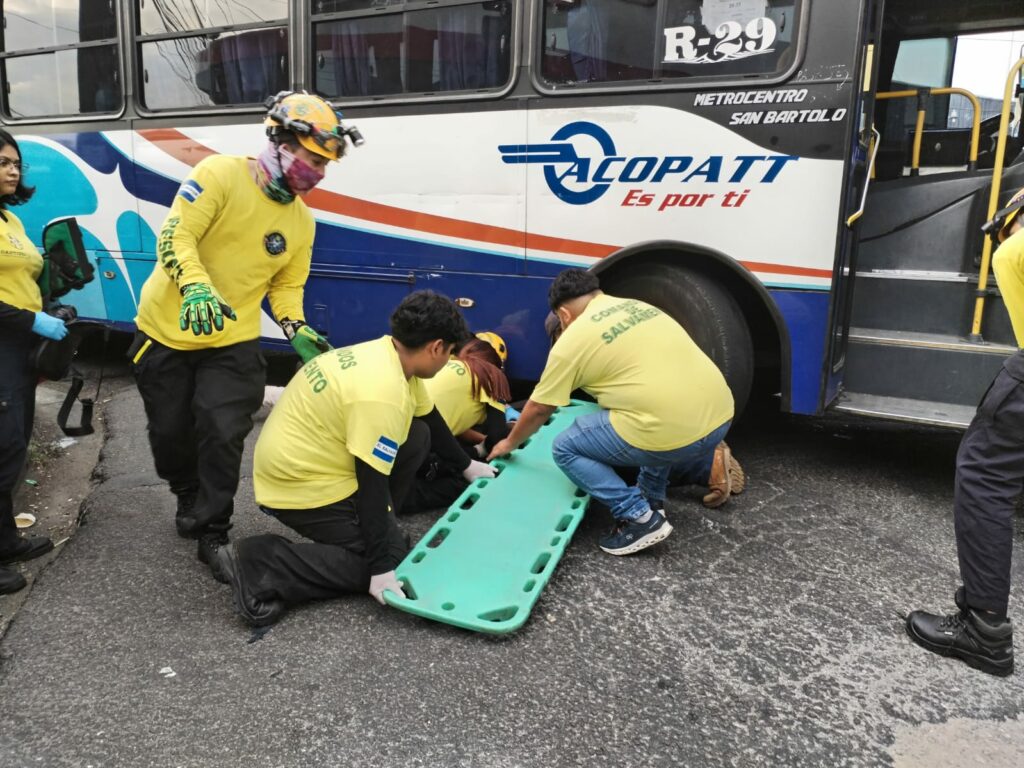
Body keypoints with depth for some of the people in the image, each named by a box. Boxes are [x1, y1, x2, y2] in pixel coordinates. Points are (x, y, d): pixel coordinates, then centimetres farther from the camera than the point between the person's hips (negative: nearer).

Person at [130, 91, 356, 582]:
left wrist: (296, 328, -9)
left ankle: (212, 533, 11)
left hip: (231, 342, 2)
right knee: (170, 432, 12)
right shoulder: (221, 175, -17)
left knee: (222, 437, -7)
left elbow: (286, 285, 9)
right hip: (166, 330, -2)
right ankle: (189, 498, 42)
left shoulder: (301, 221, 1)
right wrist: (196, 287, -41)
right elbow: (176, 236, -23)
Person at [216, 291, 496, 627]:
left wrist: (467, 465, 28)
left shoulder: (388, 354, 0)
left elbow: (430, 420, 17)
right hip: (299, 484, -10)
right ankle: (259, 565, -10)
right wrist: (381, 567, -20)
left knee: (417, 436, 9)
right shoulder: (381, 394, -29)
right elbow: (372, 484, -27)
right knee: (392, 556, -5)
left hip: (298, 461, 10)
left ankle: (370, 527, 16)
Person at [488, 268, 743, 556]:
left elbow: (538, 409, 14)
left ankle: (639, 517, -1)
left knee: (566, 448, 9)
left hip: (672, 430, -8)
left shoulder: (572, 340, 3)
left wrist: (510, 443, 32)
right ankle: (709, 464, 20)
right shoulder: (640, 306, 22)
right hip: (721, 414, 8)